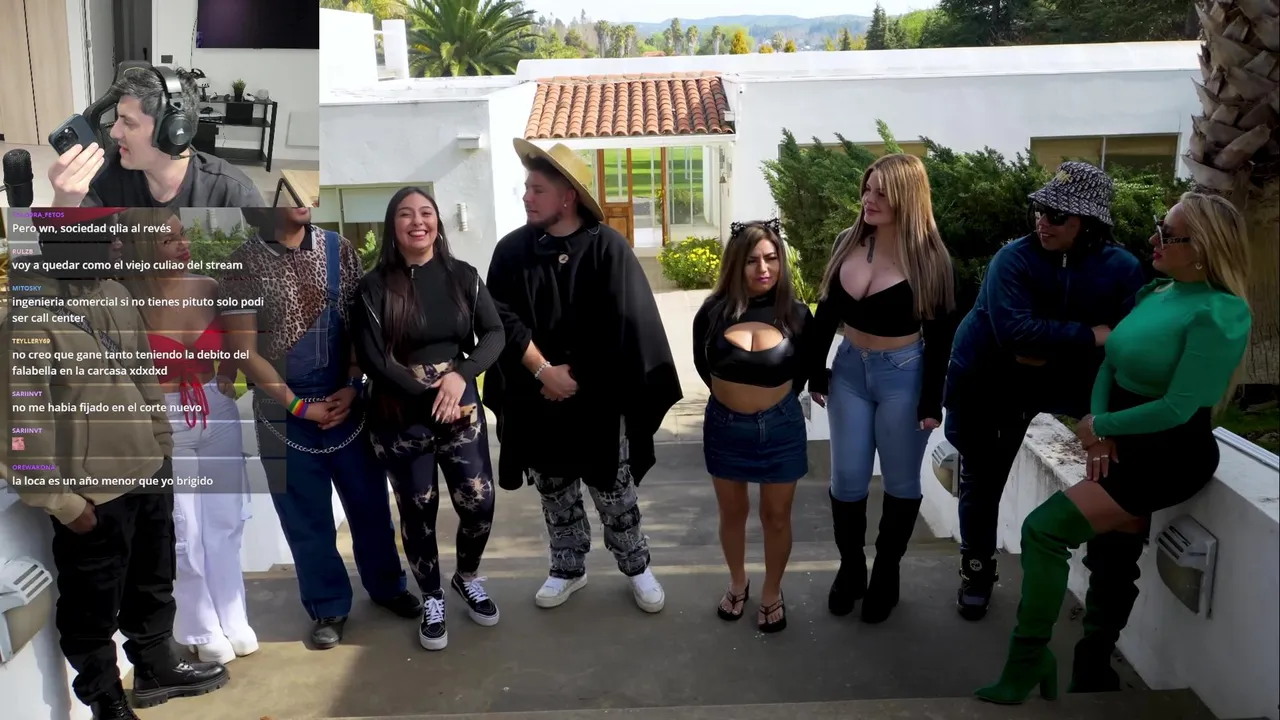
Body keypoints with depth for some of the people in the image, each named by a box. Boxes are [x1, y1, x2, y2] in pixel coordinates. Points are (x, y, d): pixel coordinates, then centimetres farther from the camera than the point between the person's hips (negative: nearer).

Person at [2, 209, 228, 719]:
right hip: (92, 493, -8)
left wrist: (162, 444, 17)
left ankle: (155, 668, 44)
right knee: (94, 608, 9)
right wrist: (59, 500, -18)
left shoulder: (113, 293, 7)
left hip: (148, 472, 8)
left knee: (152, 585, 24)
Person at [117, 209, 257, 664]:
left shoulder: (209, 288, -1)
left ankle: (233, 620, 25)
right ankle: (203, 630, 19)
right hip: (161, 424, -4)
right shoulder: (128, 300, -13)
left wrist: (228, 375, 1)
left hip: (218, 415, 4)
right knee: (183, 531, 4)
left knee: (225, 523, 12)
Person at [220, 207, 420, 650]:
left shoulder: (338, 250, 2)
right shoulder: (242, 264, -6)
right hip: (283, 411, -2)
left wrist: (351, 386, -7)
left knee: (370, 501, 12)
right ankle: (328, 607, 25)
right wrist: (298, 405, -10)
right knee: (306, 516, 9)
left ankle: (387, 585, 33)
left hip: (346, 401, 2)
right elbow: (244, 350, -7)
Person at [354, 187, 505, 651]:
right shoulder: (375, 285, -5)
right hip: (400, 416, -2)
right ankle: (431, 598, 30)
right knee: (418, 511, 7)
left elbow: (494, 334, -2)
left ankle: (467, 578, 31)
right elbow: (372, 359, -10)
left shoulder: (462, 276, 2)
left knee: (479, 503, 1)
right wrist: (429, 398, -15)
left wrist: (461, 375, -19)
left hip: (461, 407, 2)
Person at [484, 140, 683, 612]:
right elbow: (502, 319, -7)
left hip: (598, 399, -3)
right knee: (554, 493, 15)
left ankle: (636, 568, 28)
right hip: (536, 400, 3)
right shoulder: (511, 250, -1)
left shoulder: (607, 246, -10)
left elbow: (619, 328, -12)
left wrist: (571, 377, -9)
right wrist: (544, 371, -16)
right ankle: (568, 569, 33)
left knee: (614, 491, 9)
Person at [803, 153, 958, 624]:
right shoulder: (848, 243, -2)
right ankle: (850, 567, 28)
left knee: (900, 480, 10)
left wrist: (932, 402, -11)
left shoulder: (930, 258, -13)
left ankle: (887, 573, 28)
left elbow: (940, 337, -10)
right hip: (850, 370, 4)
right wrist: (816, 372, 6)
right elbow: (826, 313, 6)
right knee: (847, 479, 9)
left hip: (903, 375, -4)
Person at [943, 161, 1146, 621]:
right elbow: (1015, 330, -32)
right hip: (982, 381, -1)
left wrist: (1053, 353, -23)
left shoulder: (1122, 268, -13)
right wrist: (1088, 337, -29)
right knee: (980, 481, 6)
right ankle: (976, 572, 23)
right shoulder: (1014, 259, -22)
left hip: (1039, 385, 2)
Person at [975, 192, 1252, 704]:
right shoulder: (1154, 293, 4)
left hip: (1169, 458, -8)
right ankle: (1093, 673, 34)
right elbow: (1110, 365, 6)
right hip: (1127, 446, 8)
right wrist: (1099, 432, -10)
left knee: (1043, 529, -16)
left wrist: (1100, 427, -13)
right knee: (1111, 559, 17)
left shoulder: (1218, 314, -20)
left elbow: (1178, 408, -24)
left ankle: (1028, 661, -2)